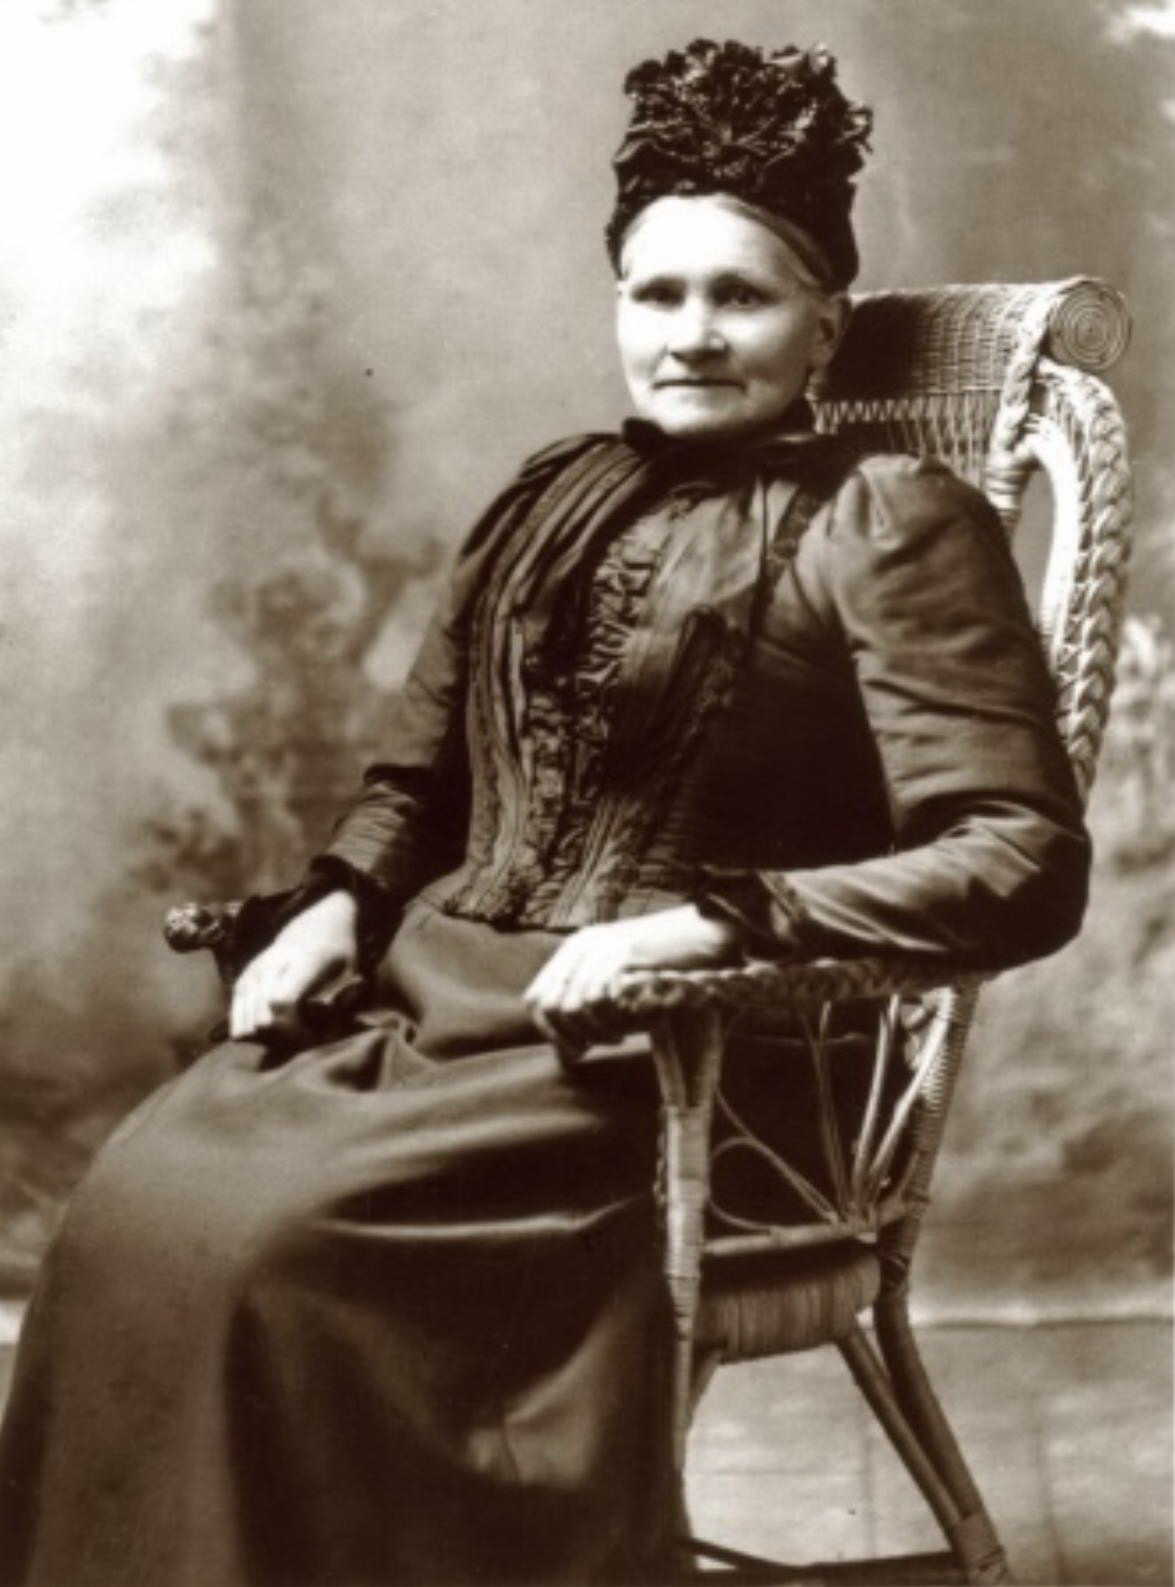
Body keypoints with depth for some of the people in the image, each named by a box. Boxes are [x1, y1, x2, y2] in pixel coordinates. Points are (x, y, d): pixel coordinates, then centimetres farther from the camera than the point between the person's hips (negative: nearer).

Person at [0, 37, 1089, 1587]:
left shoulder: (888, 521, -2)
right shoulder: (552, 498, 17)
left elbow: (1025, 861, -10)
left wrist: (708, 921, -18)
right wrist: (335, 907, 2)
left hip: (675, 1055, -6)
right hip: (436, 992, 6)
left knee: (277, 1241, -26)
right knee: (133, 1213, -18)